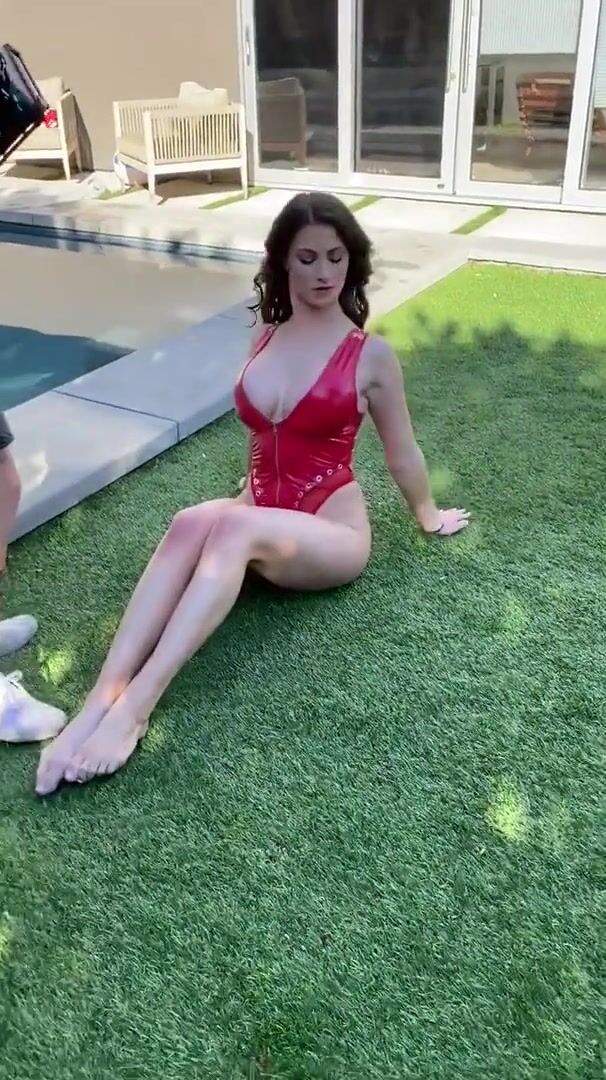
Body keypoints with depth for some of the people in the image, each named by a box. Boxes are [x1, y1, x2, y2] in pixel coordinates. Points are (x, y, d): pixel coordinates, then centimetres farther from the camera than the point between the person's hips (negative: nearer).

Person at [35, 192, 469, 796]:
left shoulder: (370, 354, -3)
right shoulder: (264, 337, 9)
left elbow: (402, 451, 9)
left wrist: (428, 518, 20)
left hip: (332, 534, -4)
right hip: (260, 518, 4)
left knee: (236, 526, -36)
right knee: (190, 525, -31)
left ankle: (135, 708, -43)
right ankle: (100, 701, -41)